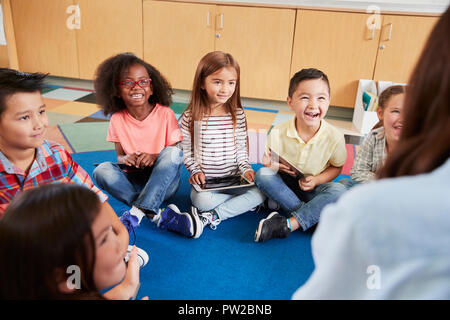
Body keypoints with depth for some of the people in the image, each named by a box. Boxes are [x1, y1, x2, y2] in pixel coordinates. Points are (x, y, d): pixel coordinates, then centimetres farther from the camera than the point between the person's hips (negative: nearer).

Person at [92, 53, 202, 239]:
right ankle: (159, 215, -31)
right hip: (133, 181, 2)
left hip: (163, 181, -2)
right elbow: (119, 155, 6)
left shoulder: (165, 114, -8)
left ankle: (136, 213, -33)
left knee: (172, 153, -30)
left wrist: (154, 158, -25)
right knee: (101, 171, -24)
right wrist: (125, 159, -19)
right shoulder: (117, 119, -1)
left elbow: (175, 154, -4)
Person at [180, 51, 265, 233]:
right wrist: (195, 171, -11)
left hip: (234, 179, 3)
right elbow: (186, 151, 2)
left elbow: (241, 148, 7)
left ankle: (213, 216, -18)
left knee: (261, 191, -20)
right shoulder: (191, 117, -4)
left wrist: (245, 168, -8)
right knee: (201, 199, -33)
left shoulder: (237, 115, 2)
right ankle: (244, 202, -10)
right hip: (205, 181, -3)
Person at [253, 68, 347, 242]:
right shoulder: (278, 133, -18)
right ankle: (311, 215, -24)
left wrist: (316, 180, -19)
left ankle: (287, 224, -33)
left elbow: (336, 167, -1)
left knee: (339, 191, -30)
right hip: (285, 184, 1)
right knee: (262, 174, -27)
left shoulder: (334, 137, -17)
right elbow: (268, 160, -1)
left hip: (313, 188, 0)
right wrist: (271, 164, -26)